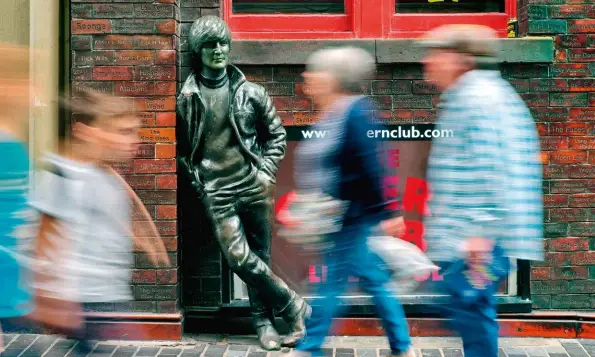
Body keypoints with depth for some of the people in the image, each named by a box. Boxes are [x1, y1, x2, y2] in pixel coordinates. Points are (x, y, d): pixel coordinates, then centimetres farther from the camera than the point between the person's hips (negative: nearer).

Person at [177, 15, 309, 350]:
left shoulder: (250, 92, 2)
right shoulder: (188, 98, 0)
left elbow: (276, 134, 11)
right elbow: (181, 147, 10)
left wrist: (267, 171, 1)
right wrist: (197, 179, 2)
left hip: (255, 185, 1)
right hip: (217, 192, -1)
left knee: (259, 256, 6)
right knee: (239, 257, -11)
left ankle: (265, 322, 19)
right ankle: (294, 306, 3)